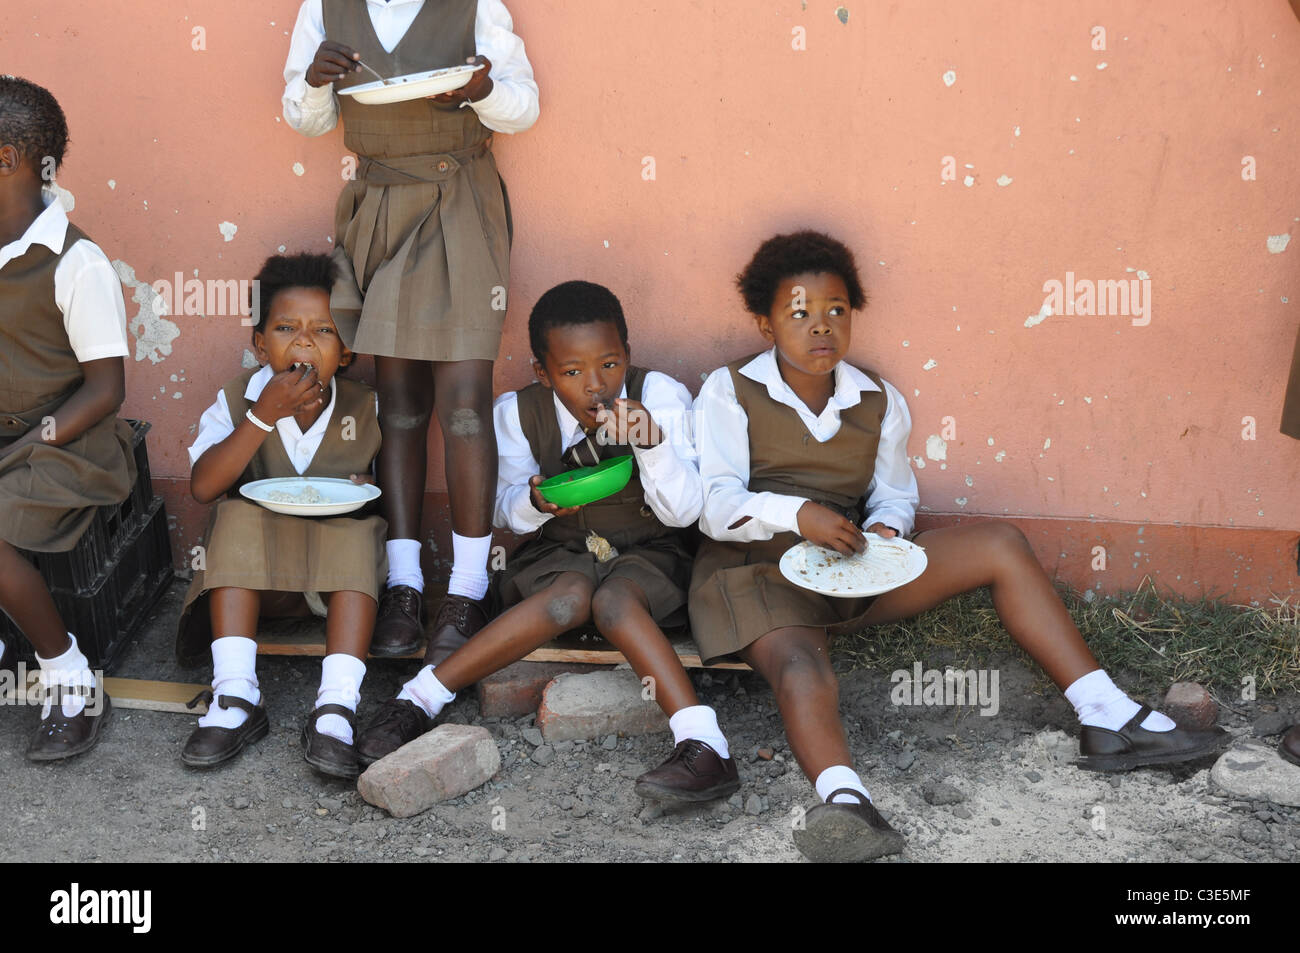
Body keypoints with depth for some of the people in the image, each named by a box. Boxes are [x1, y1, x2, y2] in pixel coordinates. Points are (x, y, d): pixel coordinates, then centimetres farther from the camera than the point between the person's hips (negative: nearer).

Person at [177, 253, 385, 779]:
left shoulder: (365, 407, -3)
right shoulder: (238, 400, -4)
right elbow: (203, 486, -18)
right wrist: (265, 415, -26)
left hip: (339, 576, 0)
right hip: (254, 576, 1)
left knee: (357, 531, -30)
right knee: (237, 518, -28)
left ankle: (335, 710, -39)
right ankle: (235, 700, -31)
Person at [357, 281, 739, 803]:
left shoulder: (659, 397, -14)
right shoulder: (519, 412, -9)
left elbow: (682, 512, -17)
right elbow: (507, 513, -1)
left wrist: (651, 442, -34)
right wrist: (536, 503, -25)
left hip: (645, 555, -1)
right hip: (558, 552, 1)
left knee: (613, 599, -35)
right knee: (571, 595, -34)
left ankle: (702, 744, -43)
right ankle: (414, 702, -32)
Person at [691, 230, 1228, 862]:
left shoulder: (878, 402, 11)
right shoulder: (728, 394, -3)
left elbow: (895, 495, 19)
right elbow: (715, 506, -10)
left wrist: (884, 529, -7)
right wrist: (796, 514, -28)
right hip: (757, 571, -5)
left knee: (999, 545, -9)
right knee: (802, 671, -38)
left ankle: (1107, 720, -13)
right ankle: (844, 803, -66)